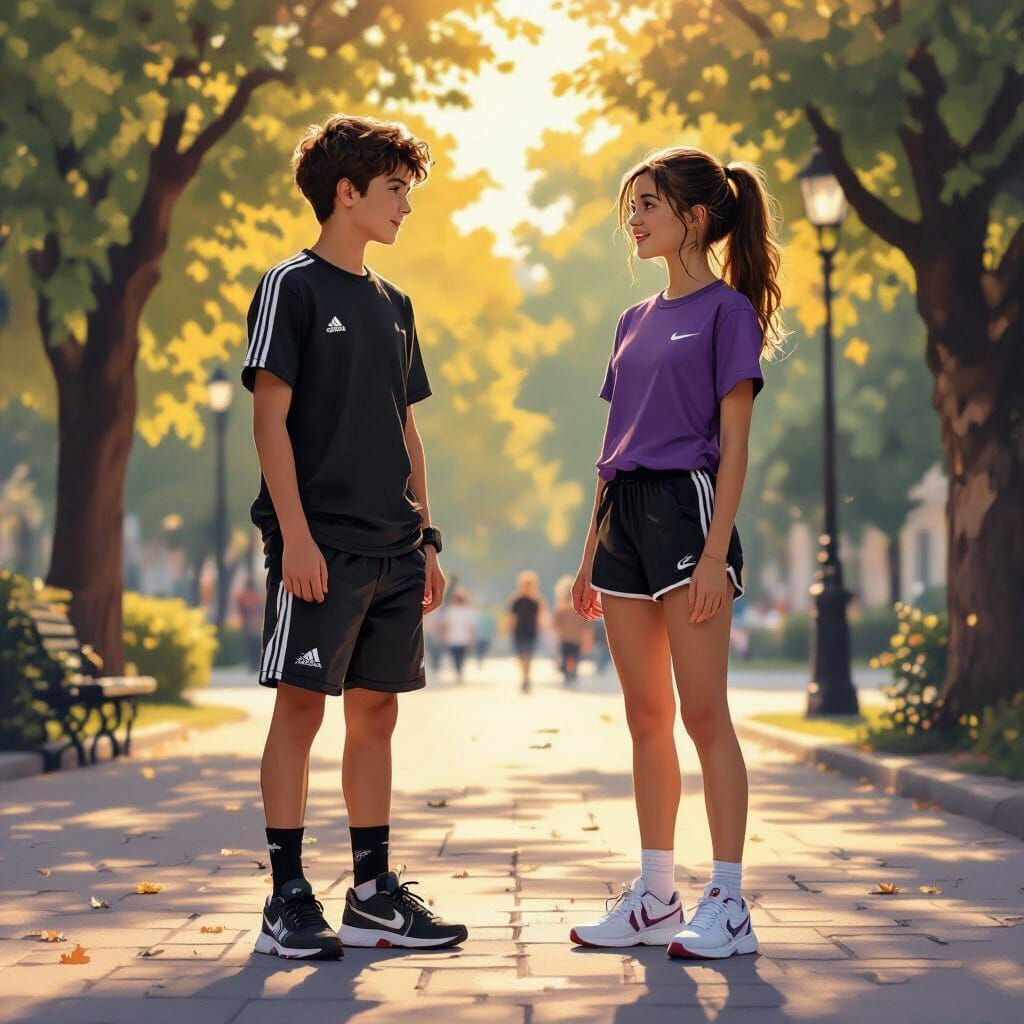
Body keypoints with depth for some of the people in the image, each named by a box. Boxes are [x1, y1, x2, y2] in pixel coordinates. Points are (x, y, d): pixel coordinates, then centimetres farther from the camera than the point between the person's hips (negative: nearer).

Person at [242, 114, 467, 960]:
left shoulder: (393, 305, 18)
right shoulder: (293, 287, -3)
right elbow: (270, 416, -9)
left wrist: (427, 538, 14)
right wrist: (295, 533, -16)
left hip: (392, 549, 7)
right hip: (321, 544, -7)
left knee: (376, 713, 8)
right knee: (301, 707, -5)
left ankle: (374, 894, 14)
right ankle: (288, 900, 1)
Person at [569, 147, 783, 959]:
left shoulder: (727, 311, -4)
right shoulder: (636, 321, 17)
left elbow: (734, 443, -10)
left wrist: (716, 551, -18)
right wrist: (591, 553, 15)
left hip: (686, 506, -8)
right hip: (625, 517, 8)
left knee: (704, 715, -6)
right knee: (646, 717, 9)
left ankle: (728, 905, -1)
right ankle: (656, 897, 15)